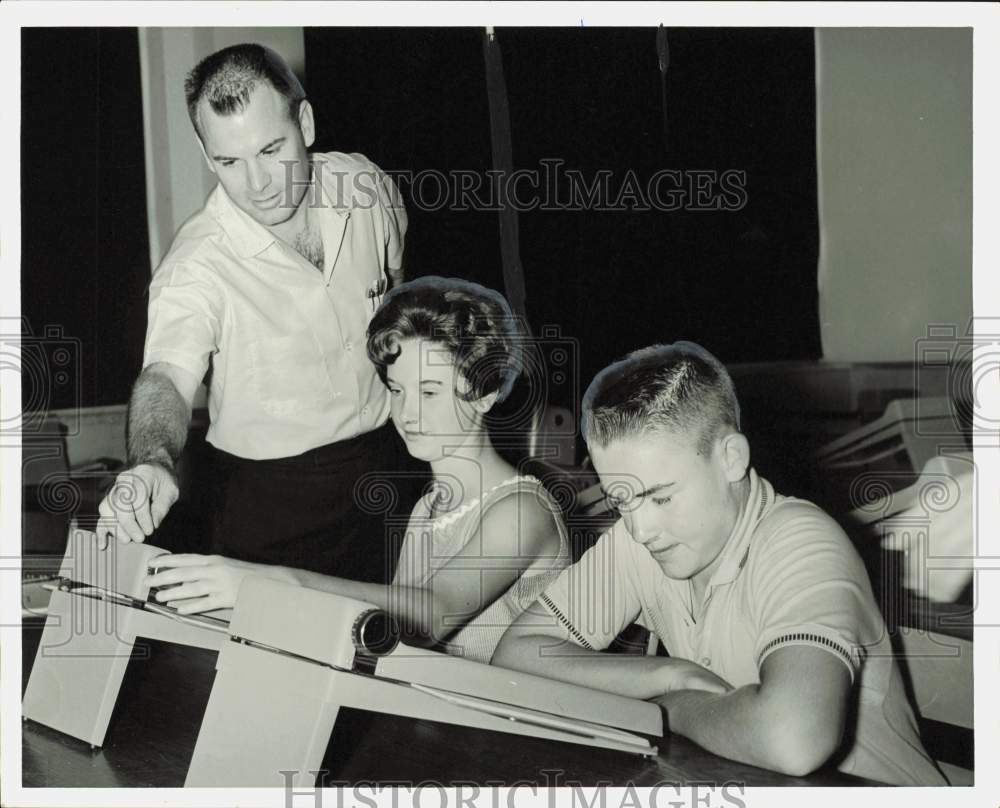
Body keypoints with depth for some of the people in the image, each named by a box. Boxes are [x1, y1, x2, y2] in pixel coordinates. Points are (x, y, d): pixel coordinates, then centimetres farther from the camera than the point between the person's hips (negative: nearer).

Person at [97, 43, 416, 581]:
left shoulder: (364, 184, -10)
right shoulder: (195, 268, -25)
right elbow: (167, 376, -39)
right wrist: (152, 462, -60)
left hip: (388, 466, 4)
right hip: (270, 498, -4)